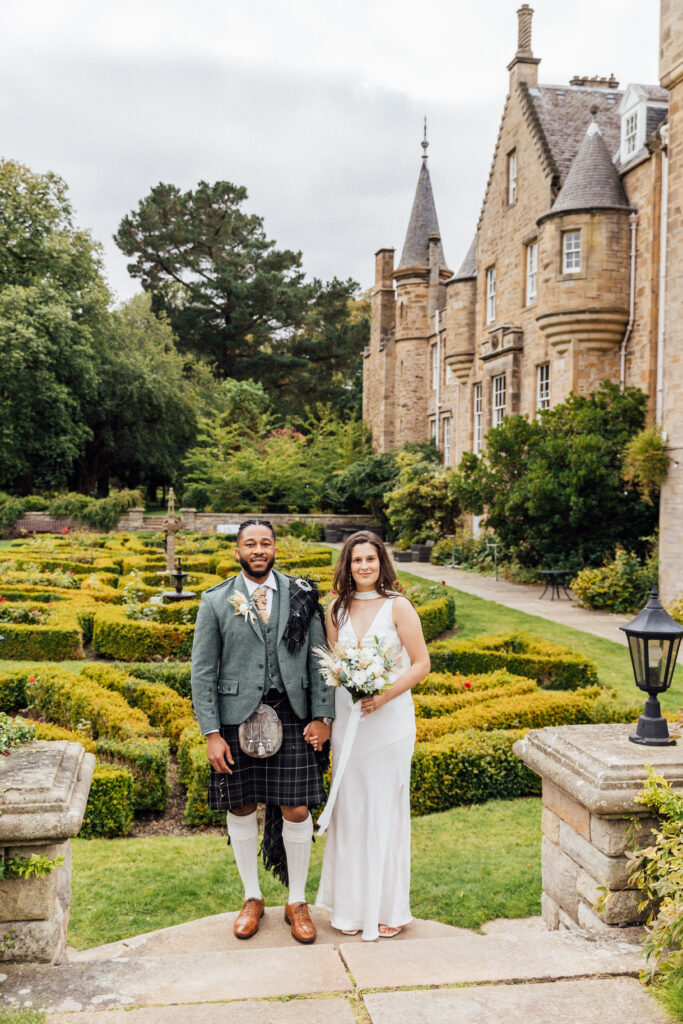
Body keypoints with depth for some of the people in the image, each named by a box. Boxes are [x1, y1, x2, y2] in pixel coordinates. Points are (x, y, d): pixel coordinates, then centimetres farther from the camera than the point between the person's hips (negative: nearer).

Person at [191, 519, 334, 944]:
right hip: (238, 718, 0)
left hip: (291, 717, 0)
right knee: (242, 809, 10)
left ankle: (297, 902, 23)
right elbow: (203, 670, 0)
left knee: (296, 811, 3)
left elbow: (319, 658, 5)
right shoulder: (216, 602, 0)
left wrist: (322, 716, -1)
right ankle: (252, 898, 31)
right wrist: (212, 733, -6)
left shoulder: (301, 596, 3)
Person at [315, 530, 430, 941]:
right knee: (350, 807, 9)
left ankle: (389, 907, 18)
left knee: (386, 808, 4)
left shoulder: (398, 607, -6)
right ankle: (353, 905, 23)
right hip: (347, 718, 4)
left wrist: (385, 695, -18)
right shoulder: (337, 609, 6)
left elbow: (421, 665, -6)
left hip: (389, 718, -4)